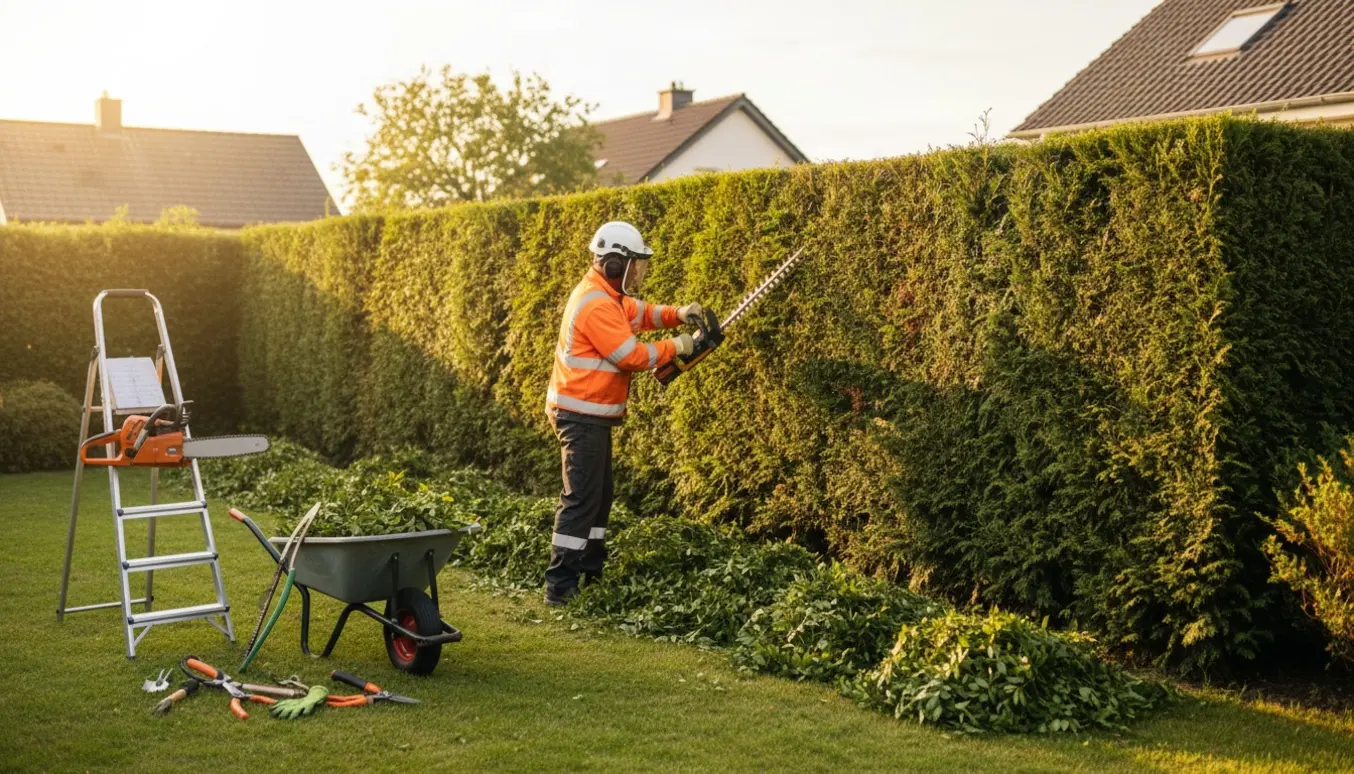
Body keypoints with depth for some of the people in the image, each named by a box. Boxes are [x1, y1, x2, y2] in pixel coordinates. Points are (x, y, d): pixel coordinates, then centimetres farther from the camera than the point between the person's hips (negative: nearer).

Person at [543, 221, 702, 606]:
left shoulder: (608, 296, 9)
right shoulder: (596, 305, -22)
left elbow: (639, 313, 22)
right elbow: (632, 356, -22)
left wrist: (678, 313, 4)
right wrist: (675, 346, -9)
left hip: (592, 416, 11)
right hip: (582, 415, -11)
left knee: (599, 495, 15)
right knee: (581, 498, -10)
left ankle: (591, 573, 23)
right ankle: (560, 586, -8)